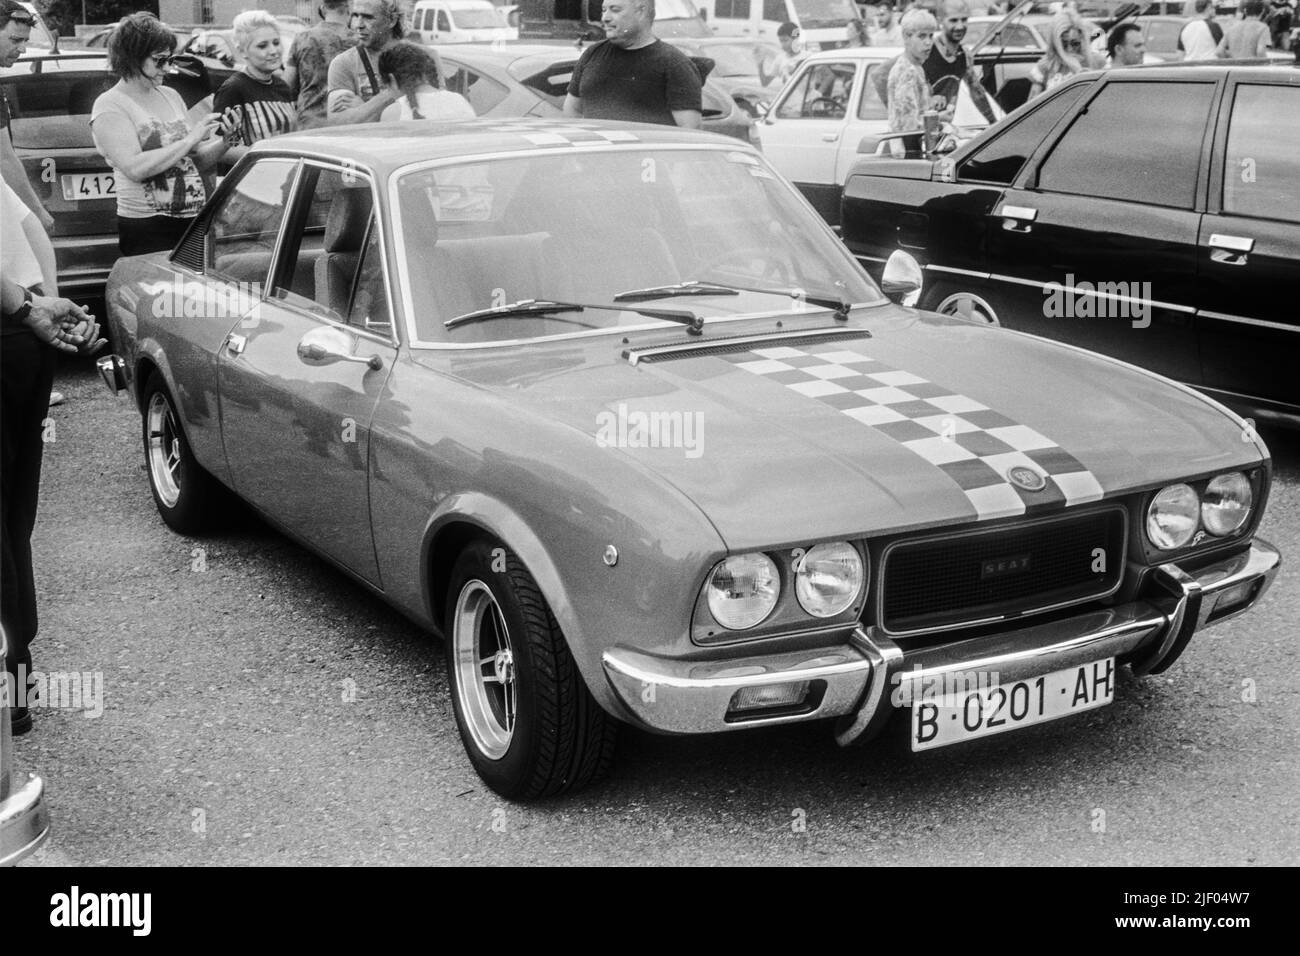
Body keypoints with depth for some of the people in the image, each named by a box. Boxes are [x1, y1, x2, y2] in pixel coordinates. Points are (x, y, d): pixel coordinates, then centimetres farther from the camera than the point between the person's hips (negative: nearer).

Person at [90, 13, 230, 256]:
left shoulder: (171, 96, 15)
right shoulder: (109, 106, -3)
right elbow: (135, 168, -18)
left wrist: (223, 142, -1)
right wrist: (190, 140, -16)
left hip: (195, 222, 6)